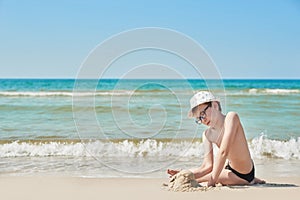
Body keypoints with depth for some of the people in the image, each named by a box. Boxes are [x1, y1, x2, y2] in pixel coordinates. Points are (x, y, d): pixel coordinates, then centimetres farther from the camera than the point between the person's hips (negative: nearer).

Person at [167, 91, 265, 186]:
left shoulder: (231, 117, -25)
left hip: (243, 175, -7)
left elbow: (223, 152, -33)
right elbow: (208, 166, -14)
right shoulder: (207, 135, -6)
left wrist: (212, 181, -32)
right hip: (230, 167, 7)